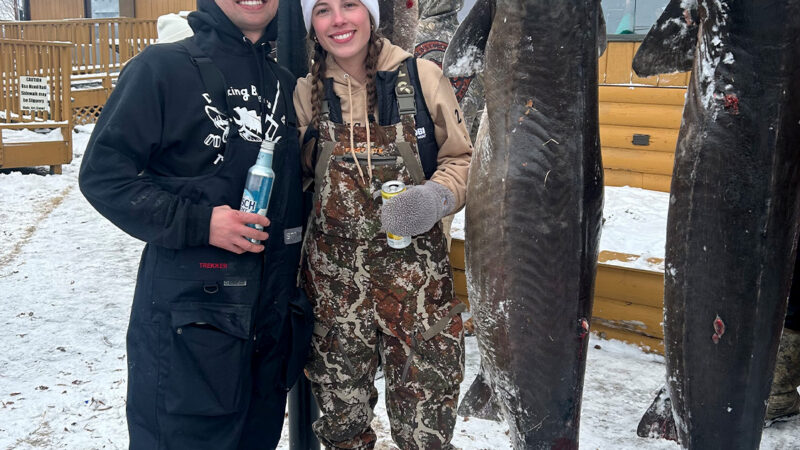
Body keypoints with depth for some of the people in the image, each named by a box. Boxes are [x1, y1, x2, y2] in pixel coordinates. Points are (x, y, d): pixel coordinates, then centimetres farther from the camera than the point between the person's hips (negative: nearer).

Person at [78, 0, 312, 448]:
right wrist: (197, 223, -19)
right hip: (190, 314, -6)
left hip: (274, 317, 6)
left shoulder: (284, 84, 12)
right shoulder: (163, 67, -8)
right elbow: (103, 173, -10)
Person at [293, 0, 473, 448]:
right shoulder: (306, 92, 4)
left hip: (415, 272, -2)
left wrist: (438, 195, -15)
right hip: (334, 275, 2)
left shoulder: (422, 76, -4)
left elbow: (462, 158, 4)